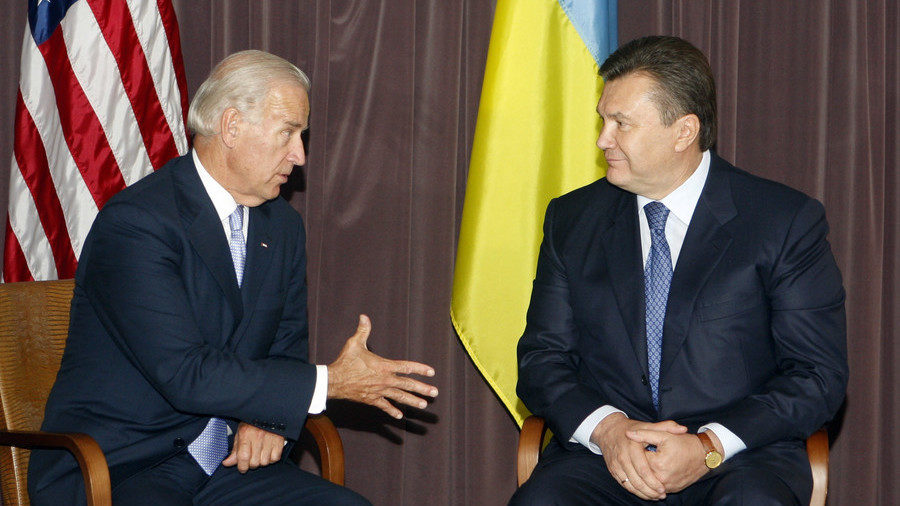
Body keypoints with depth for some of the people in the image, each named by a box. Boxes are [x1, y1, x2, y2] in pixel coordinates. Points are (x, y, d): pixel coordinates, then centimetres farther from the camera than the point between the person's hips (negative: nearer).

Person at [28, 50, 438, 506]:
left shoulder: (283, 226, 10)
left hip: (226, 464, 7)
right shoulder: (133, 222, -16)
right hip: (116, 468, -6)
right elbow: (184, 374, -22)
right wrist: (329, 382, -18)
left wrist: (267, 417, -6)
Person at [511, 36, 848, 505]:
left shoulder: (788, 221, 2)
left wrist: (710, 446, -15)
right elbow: (541, 357, 10)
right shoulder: (572, 219, 12)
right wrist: (606, 428, -11)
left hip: (741, 455, -2)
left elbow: (819, 375, -1)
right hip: (602, 452, 2)